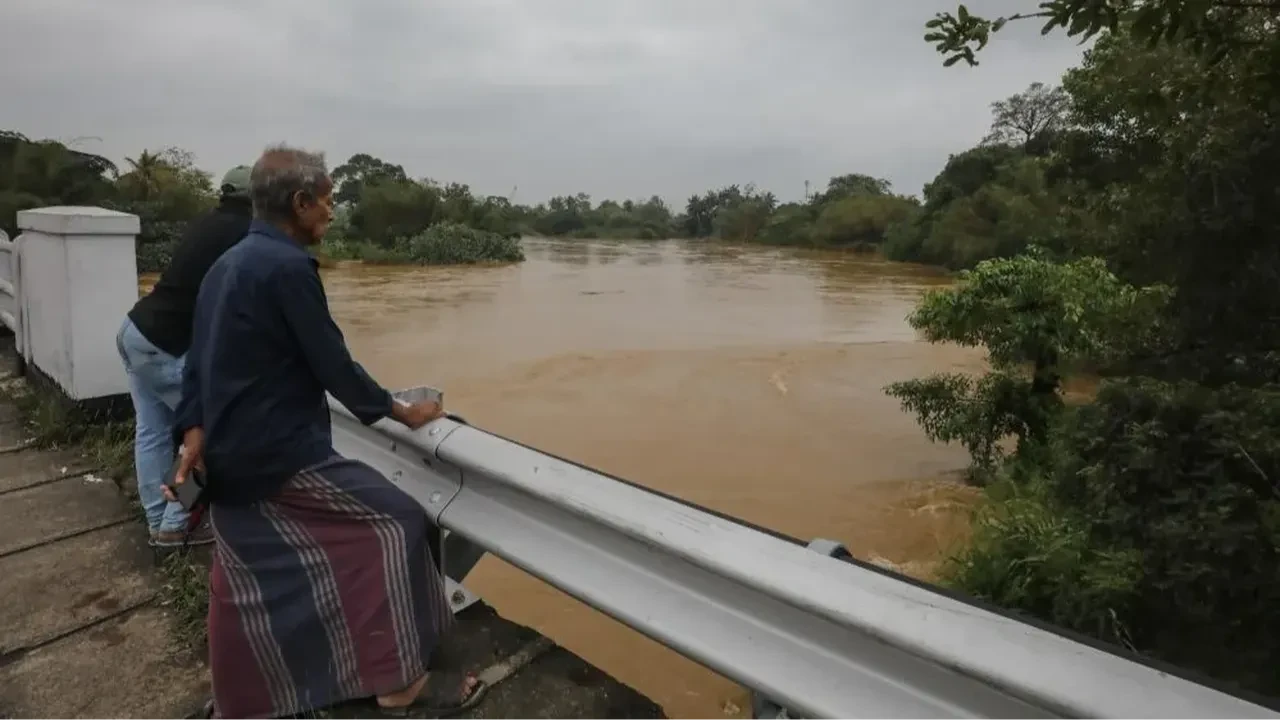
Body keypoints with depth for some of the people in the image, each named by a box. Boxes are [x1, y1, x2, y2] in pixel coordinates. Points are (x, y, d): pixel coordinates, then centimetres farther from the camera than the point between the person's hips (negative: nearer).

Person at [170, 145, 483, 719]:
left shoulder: (226, 263, 11)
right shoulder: (288, 266, -19)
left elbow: (199, 361, 11)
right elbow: (332, 365, -16)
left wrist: (194, 438, 8)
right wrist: (402, 412, -5)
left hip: (232, 457, 10)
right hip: (281, 457, -10)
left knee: (247, 581, 21)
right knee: (396, 524, -2)